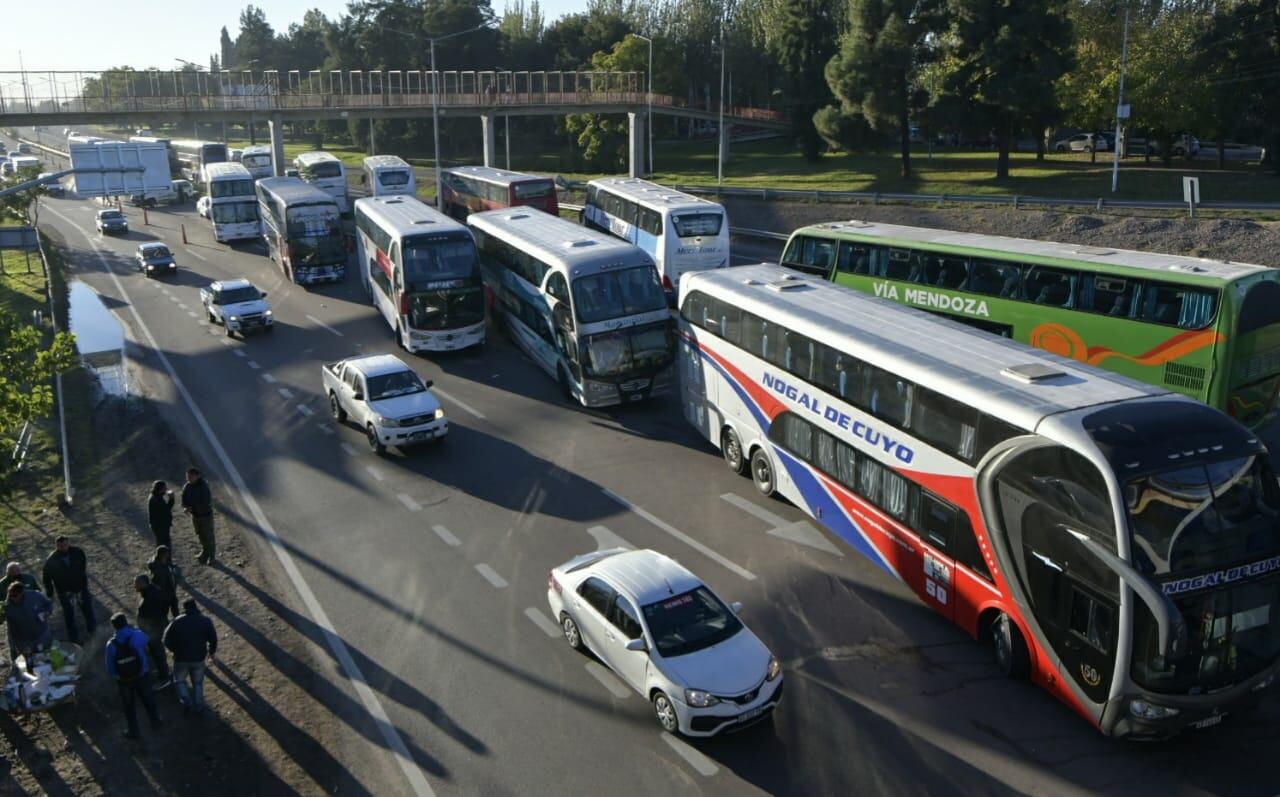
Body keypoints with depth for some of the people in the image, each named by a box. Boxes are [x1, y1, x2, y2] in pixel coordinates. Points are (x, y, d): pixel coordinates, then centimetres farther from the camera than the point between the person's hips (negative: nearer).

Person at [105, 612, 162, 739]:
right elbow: (145, 640, 6)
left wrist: (116, 675, 9)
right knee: (148, 699, 25)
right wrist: (130, 628, 6)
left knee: (129, 706, 20)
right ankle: (155, 722, 42)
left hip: (124, 680, -1)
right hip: (142, 676, 1)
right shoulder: (137, 636, -21)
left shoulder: (111, 644, -21)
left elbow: (110, 668, -13)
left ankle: (133, 731, 35)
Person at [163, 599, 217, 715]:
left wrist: (175, 650, 12)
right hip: (199, 658, 1)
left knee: (180, 681, 19)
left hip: (181, 658, -1)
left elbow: (167, 641, -8)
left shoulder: (177, 622, -10)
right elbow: (213, 639, -5)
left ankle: (186, 702, 3)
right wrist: (211, 652, 13)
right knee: (198, 682, 19)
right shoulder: (206, 621, -6)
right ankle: (198, 704, 9)